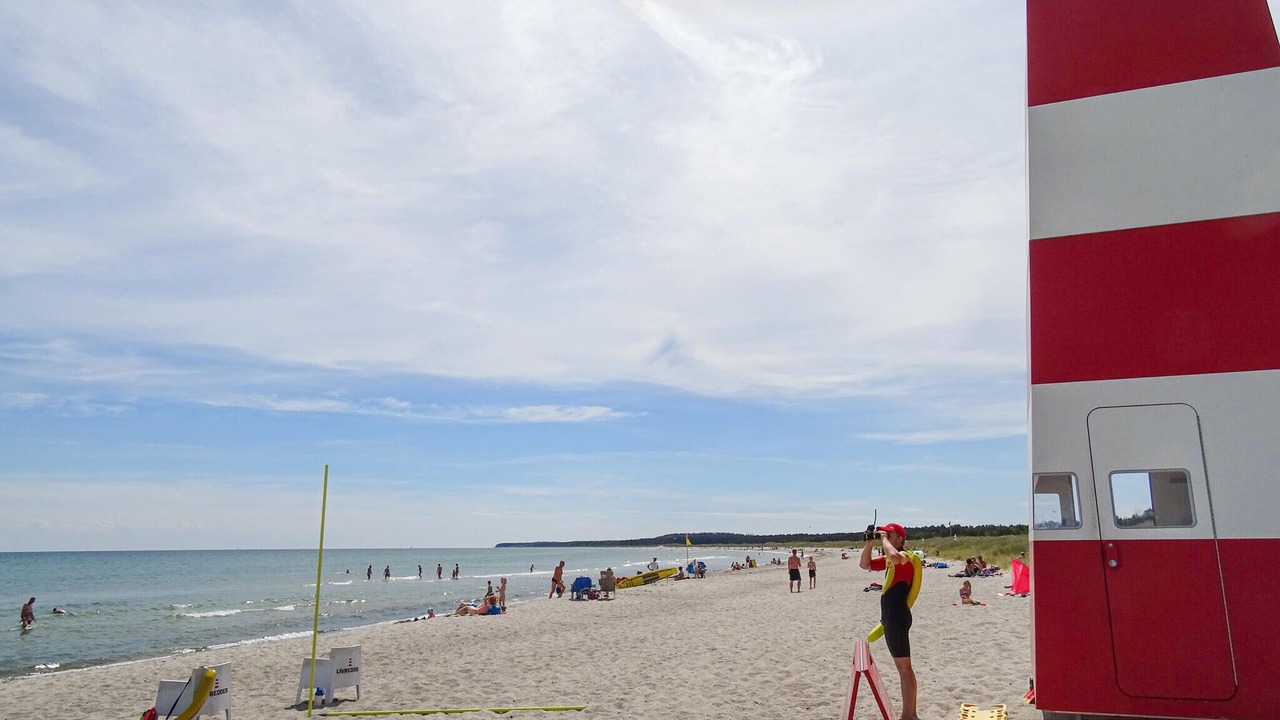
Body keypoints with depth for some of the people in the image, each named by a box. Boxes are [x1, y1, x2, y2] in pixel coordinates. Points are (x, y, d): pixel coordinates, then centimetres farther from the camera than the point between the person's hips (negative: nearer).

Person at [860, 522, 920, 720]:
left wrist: (883, 538, -21)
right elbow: (864, 564, 21)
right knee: (902, 666, 15)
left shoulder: (904, 556, -12)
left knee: (904, 666, -5)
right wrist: (870, 542, 9)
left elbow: (894, 556, -37)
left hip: (898, 618, -10)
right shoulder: (888, 560, 15)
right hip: (890, 617, 10)